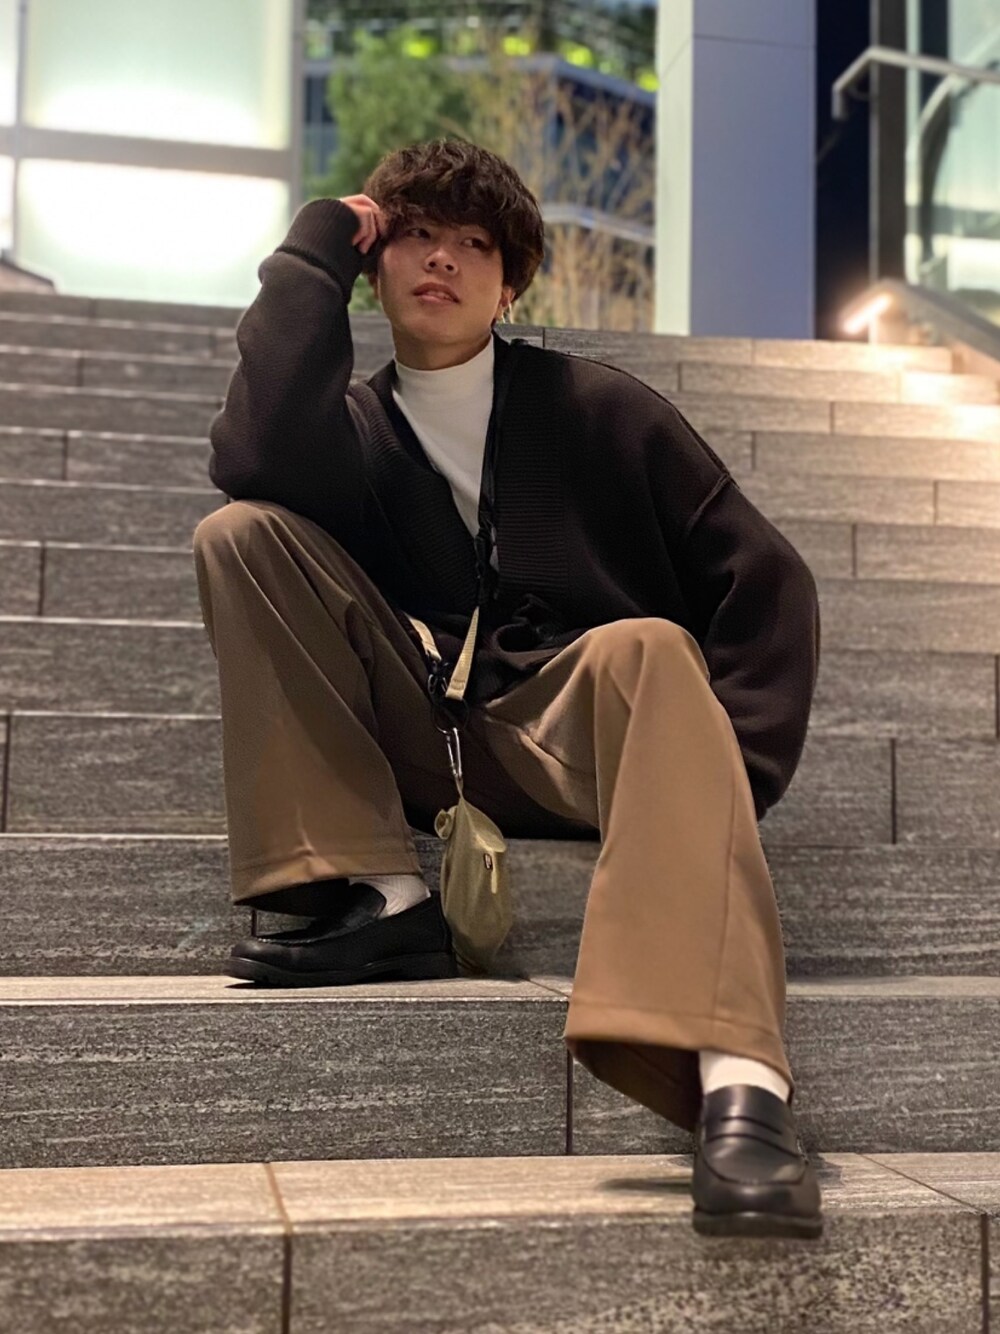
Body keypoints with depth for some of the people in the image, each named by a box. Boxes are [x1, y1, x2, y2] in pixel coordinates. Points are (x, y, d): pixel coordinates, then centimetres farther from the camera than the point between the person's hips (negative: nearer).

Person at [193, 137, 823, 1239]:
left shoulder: (596, 408, 6)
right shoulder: (351, 427, 13)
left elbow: (760, 576, 1)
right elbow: (252, 460, -13)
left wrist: (723, 771, -13)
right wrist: (314, 249, -3)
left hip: (583, 738, -2)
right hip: (426, 749, 3)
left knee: (647, 650, -35)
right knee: (238, 535, -9)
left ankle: (738, 1083, -51)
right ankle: (380, 896, -19)